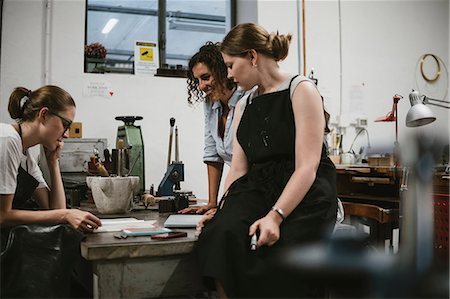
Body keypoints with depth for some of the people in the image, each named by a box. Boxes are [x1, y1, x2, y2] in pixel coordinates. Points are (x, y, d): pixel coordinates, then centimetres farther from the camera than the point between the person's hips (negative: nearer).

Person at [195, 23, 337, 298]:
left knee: (275, 264, -30)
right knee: (221, 235, -27)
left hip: (305, 195, -5)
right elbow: (238, 168, 12)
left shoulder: (301, 90, -2)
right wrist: (222, 210, -4)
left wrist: (275, 215, -23)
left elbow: (307, 167, -12)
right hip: (257, 189, 5)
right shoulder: (244, 105, 18)